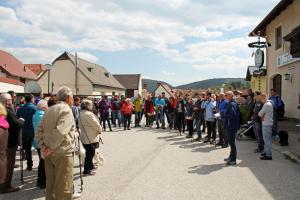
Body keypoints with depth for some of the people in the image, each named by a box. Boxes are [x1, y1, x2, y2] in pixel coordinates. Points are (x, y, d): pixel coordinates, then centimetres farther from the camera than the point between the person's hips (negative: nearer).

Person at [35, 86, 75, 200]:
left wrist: (42, 145, -1)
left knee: (50, 184, 18)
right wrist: (51, 148, -17)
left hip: (49, 153, 8)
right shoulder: (66, 110, -11)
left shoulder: (50, 110, 14)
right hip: (62, 152, -8)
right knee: (64, 187, 0)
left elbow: (39, 130, 10)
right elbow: (60, 132, -25)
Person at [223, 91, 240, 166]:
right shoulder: (229, 103, 14)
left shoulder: (232, 104, -18)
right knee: (231, 142, 19)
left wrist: (225, 115, -16)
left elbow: (232, 115, -28)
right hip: (229, 126, 10)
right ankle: (231, 157, 31)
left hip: (232, 126, -10)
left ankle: (233, 160, 4)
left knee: (232, 143, -3)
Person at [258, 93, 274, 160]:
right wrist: (263, 116, -2)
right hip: (269, 123, 10)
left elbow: (260, 114, -16)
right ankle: (267, 152, 27)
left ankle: (268, 155, -2)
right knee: (268, 139, 17)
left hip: (266, 124, -10)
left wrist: (262, 116, 3)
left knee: (267, 140, -5)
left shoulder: (266, 105, -19)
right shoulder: (270, 103, 14)